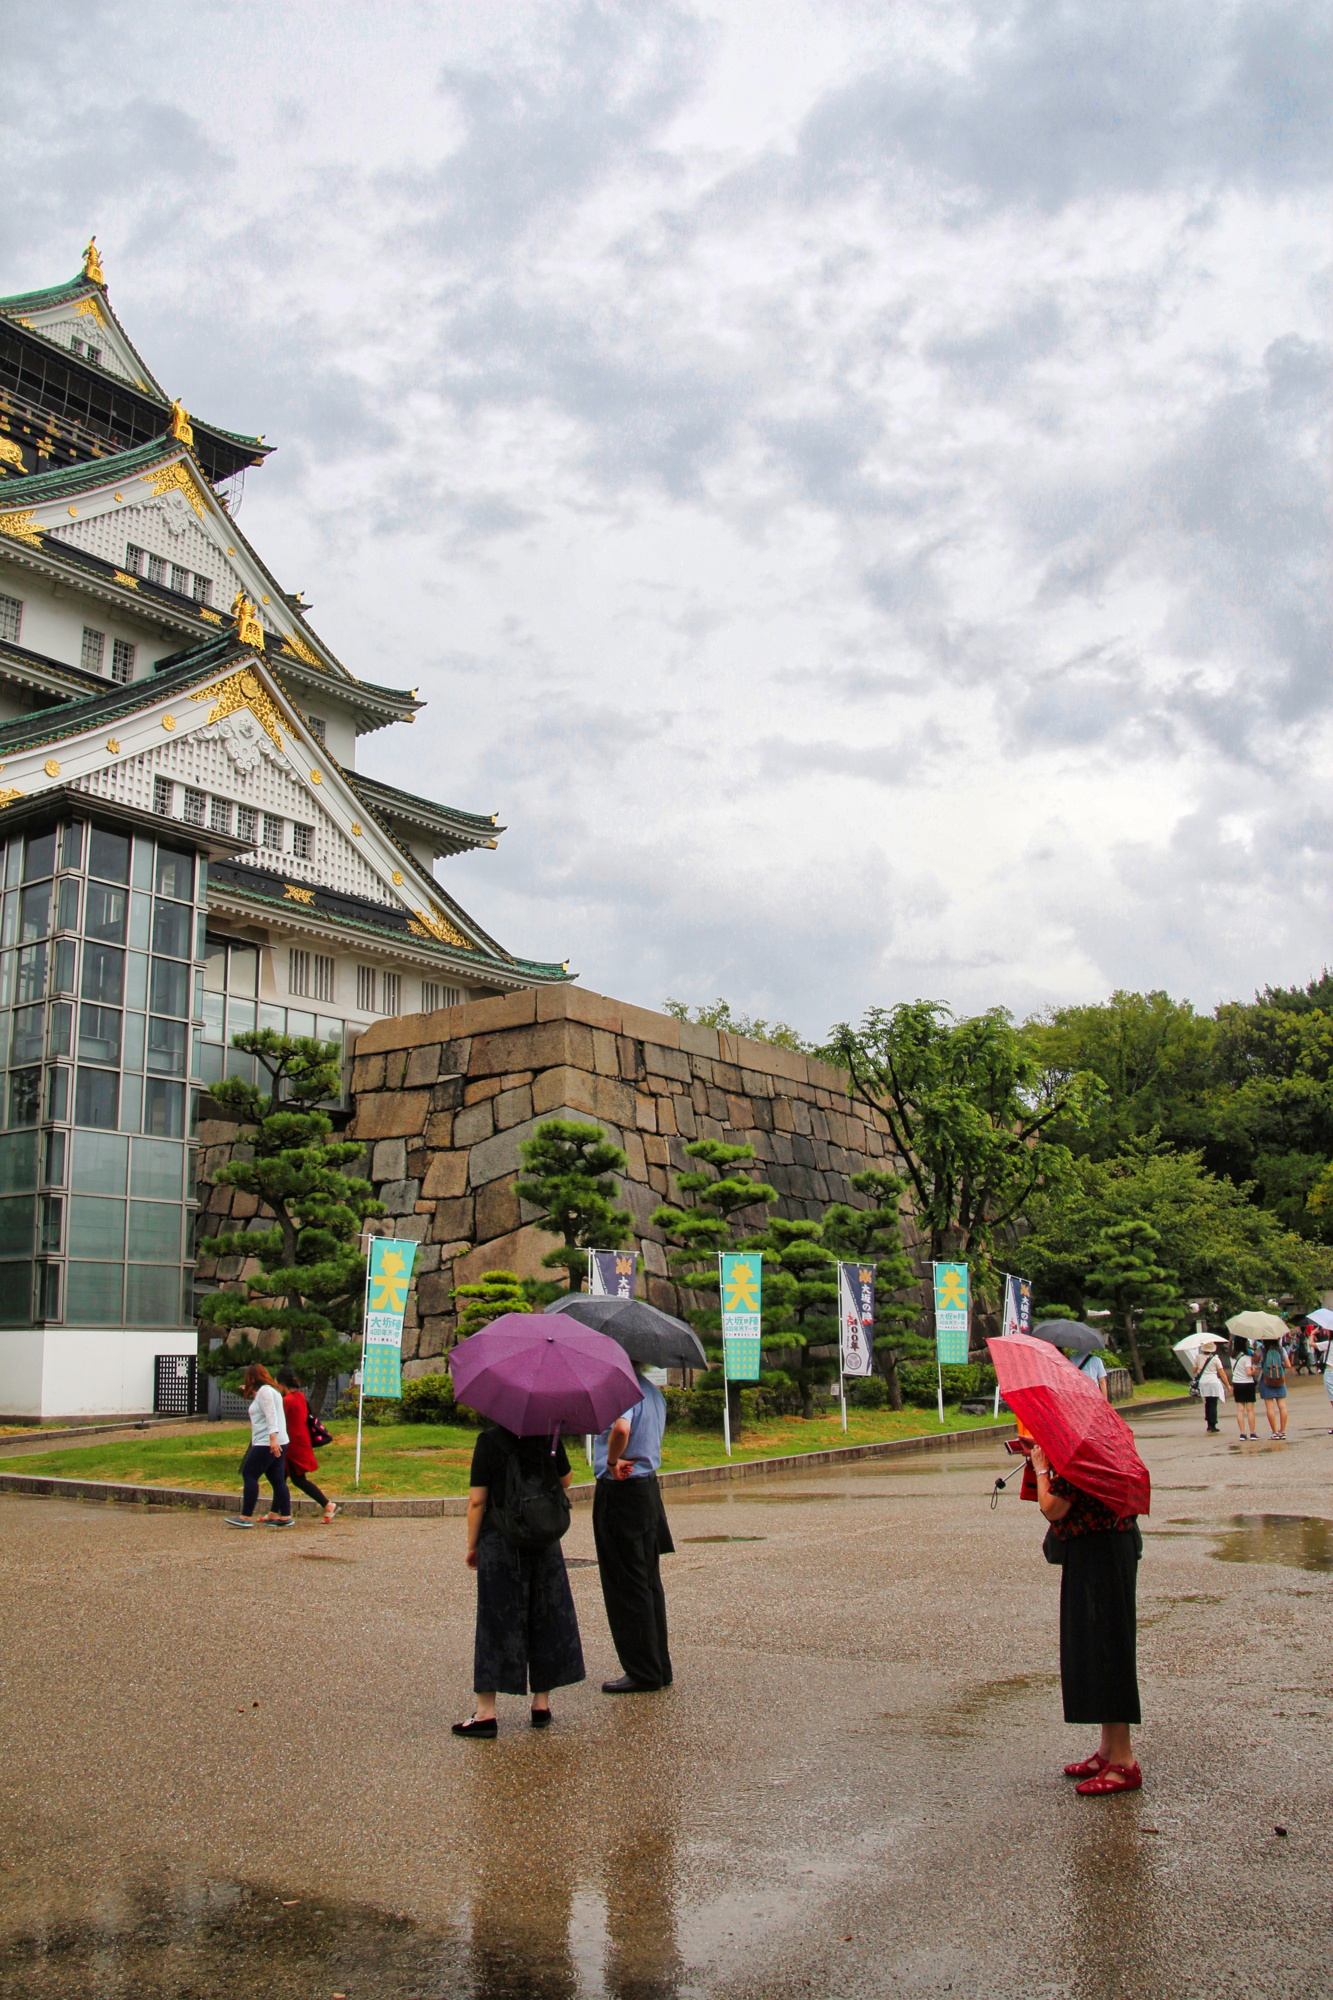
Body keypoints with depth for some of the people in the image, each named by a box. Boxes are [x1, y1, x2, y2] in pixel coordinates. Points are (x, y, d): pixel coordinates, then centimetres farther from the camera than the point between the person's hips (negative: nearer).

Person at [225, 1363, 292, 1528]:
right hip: (278, 1443, 10)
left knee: (249, 1475, -5)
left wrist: (273, 1438, -28)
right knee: (277, 1480, 8)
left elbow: (271, 1415, -19)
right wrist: (250, 1393, 33)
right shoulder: (271, 1390, 20)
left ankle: (246, 1517, -6)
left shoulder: (264, 1390, -9)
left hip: (266, 1444, -10)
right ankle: (285, 1516, 6)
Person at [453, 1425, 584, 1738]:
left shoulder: (489, 1441, -10)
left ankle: (486, 1712, 2)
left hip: (500, 1544, -3)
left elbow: (477, 1501, -9)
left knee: (496, 1622, 1)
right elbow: (565, 1481, 13)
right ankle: (541, 1702, 19)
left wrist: (472, 1546, 0)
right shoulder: (549, 1436, -1)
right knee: (547, 1618, 13)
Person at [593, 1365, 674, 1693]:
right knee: (648, 1582, 15)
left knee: (626, 1586, 0)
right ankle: (659, 1666, 22)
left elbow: (621, 1428, -39)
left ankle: (642, 1672, 6)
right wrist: (624, 1460, 8)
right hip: (648, 1487, 9)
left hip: (620, 1491, -9)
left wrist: (612, 1460, -23)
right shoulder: (652, 1390, 11)